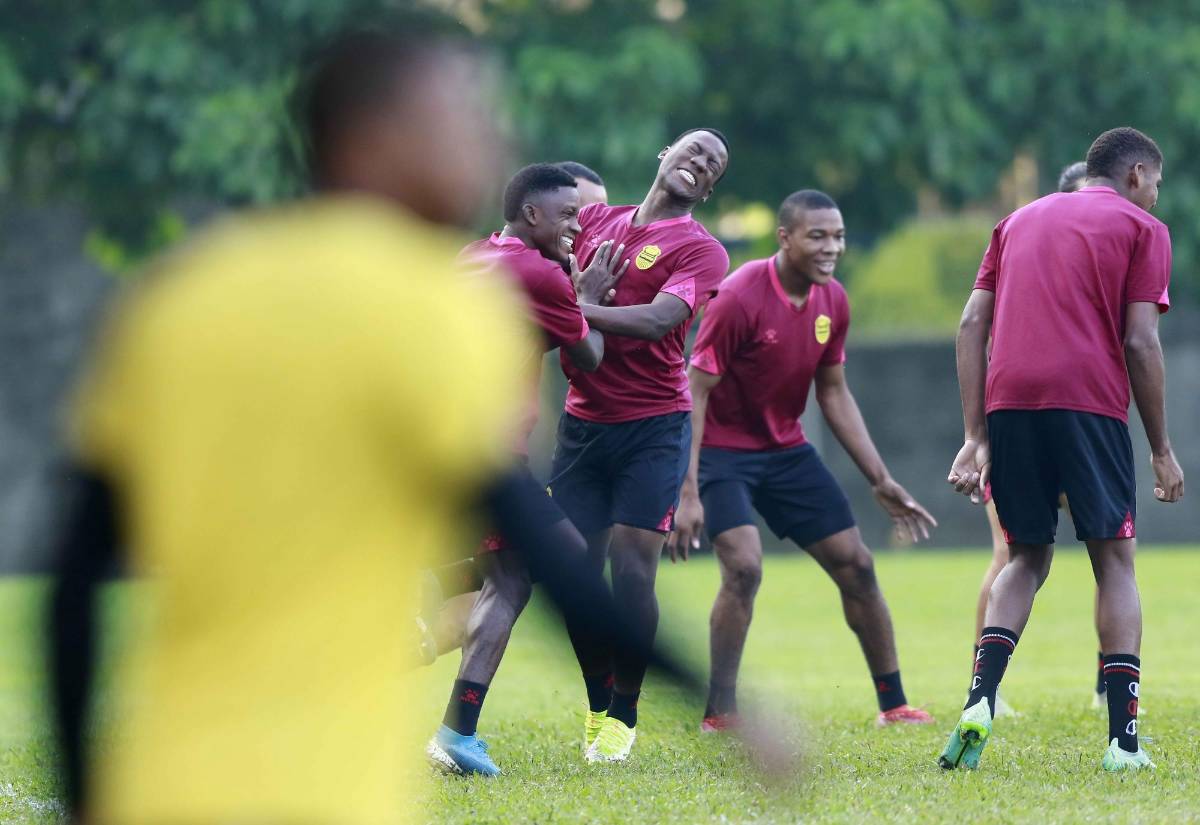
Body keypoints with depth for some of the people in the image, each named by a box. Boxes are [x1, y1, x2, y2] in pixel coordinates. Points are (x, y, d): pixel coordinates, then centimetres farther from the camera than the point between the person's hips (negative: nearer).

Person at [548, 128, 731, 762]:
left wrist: (579, 310, -23)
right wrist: (578, 291, -5)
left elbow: (660, 319, -17)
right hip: (583, 420, 4)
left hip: (654, 428, -4)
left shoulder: (701, 250, -2)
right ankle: (596, 705, 16)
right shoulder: (595, 221, 13)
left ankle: (623, 716, 1)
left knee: (631, 569, -12)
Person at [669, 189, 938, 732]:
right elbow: (694, 391, -20)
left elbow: (834, 393, 10)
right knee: (744, 566, -24)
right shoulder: (739, 297, -23)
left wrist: (881, 481, 8)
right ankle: (720, 715, -14)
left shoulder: (833, 302, -2)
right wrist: (688, 494, -26)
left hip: (787, 451, 7)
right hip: (723, 450, -7)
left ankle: (893, 705, 16)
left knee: (856, 566, 4)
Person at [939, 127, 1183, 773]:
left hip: (1008, 403, 4)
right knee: (1114, 560, 6)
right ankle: (1124, 739, -2)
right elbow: (1140, 343, -1)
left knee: (1027, 559, 15)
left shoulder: (1021, 219, 23)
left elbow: (972, 324, 13)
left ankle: (980, 701, -7)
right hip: (1090, 403, -4)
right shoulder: (1141, 228, 9)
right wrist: (1161, 449, 5)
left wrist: (975, 436, 10)